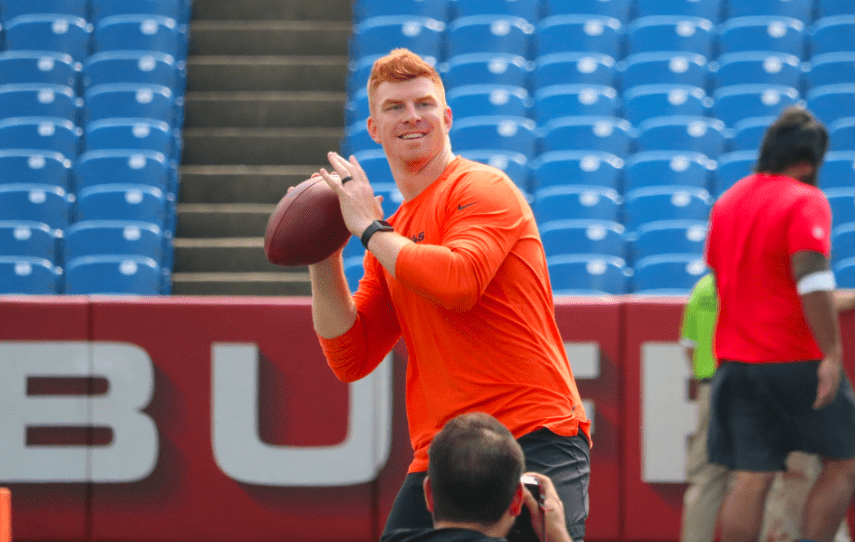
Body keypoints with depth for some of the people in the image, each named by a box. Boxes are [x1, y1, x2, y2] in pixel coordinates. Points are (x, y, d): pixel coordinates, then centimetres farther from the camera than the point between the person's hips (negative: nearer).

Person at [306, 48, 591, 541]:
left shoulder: (482, 187, -2)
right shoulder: (390, 244, 20)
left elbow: (459, 282, -21)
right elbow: (350, 360, 15)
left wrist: (369, 228, -8)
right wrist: (324, 257, 5)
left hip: (535, 442, -7)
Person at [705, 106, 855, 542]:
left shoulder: (727, 202, 13)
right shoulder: (805, 200, -9)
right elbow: (812, 280, -20)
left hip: (735, 360, 6)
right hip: (797, 363, -6)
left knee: (750, 480, 3)